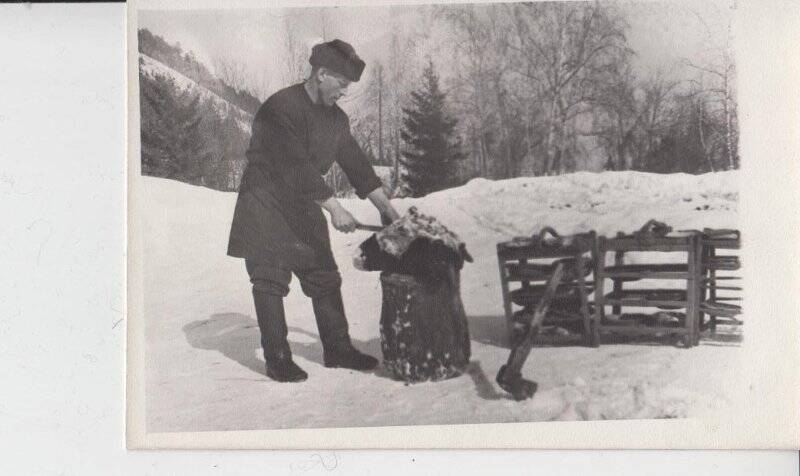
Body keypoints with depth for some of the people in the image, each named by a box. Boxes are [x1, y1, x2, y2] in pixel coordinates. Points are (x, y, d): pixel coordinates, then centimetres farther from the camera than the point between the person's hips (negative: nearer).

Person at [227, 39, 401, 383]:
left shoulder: (336, 118, 6)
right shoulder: (281, 108, -20)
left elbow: (356, 163, 9)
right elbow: (298, 167, -26)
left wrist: (386, 207, 3)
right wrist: (335, 208, -26)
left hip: (303, 206, 7)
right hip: (266, 204, -7)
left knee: (325, 277, 6)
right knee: (271, 281, -5)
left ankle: (337, 348, 15)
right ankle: (277, 359, 0)